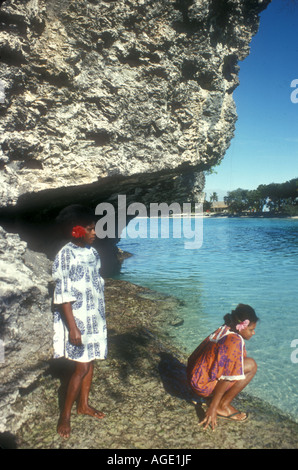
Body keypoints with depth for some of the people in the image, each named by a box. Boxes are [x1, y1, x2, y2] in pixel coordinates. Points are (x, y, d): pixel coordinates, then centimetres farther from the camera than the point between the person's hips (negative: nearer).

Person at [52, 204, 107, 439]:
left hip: (96, 319, 7)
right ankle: (65, 415, 16)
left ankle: (83, 404, 35)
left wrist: (101, 318, 16)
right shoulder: (65, 256, -17)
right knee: (82, 367, -2)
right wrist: (73, 328, -19)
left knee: (90, 362, 16)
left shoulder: (93, 253, 4)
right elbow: (63, 296, -18)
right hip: (77, 321, -7)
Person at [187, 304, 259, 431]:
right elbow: (226, 378, -20)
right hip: (203, 385, -9)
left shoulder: (222, 330, 5)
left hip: (194, 378, 9)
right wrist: (213, 408, -16)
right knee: (251, 365, -12)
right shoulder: (235, 341, -20)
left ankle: (212, 396, 12)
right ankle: (223, 407, -3)